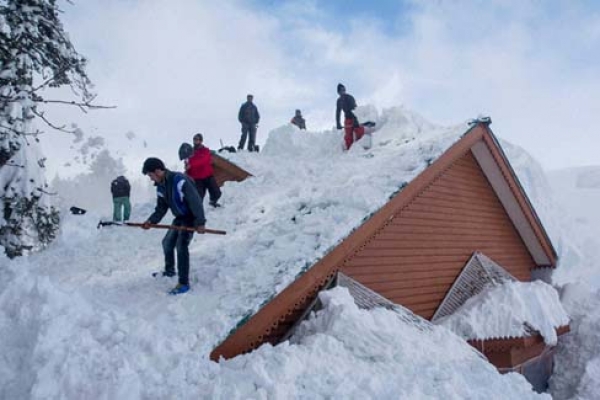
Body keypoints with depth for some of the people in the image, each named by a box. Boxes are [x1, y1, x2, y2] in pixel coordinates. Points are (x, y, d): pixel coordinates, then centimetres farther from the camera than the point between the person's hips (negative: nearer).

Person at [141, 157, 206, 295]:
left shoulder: (180, 180, -28)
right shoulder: (161, 186, 1)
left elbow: (195, 201, -29)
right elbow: (161, 208, 6)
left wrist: (200, 222, -30)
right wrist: (151, 221, -10)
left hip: (190, 218, -9)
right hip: (179, 218, 9)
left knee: (181, 246, -19)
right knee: (167, 243, 18)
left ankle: (184, 283, -13)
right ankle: (169, 271, 42)